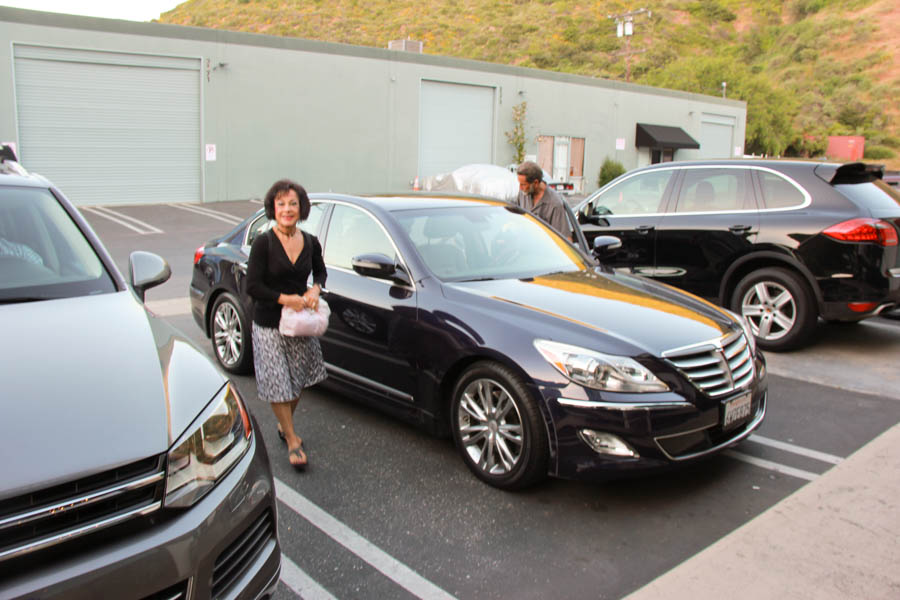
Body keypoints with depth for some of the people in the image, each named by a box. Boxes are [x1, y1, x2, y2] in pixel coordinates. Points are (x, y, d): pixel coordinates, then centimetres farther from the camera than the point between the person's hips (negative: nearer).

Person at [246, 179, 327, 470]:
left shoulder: (310, 242, -1)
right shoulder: (263, 243, -14)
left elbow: (320, 271, 15)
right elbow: (253, 287, -15)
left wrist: (315, 289, -6)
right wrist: (286, 299, -22)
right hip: (268, 325, -4)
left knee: (297, 381, 16)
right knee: (278, 384, 1)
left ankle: (285, 426, 40)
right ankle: (292, 441, 14)